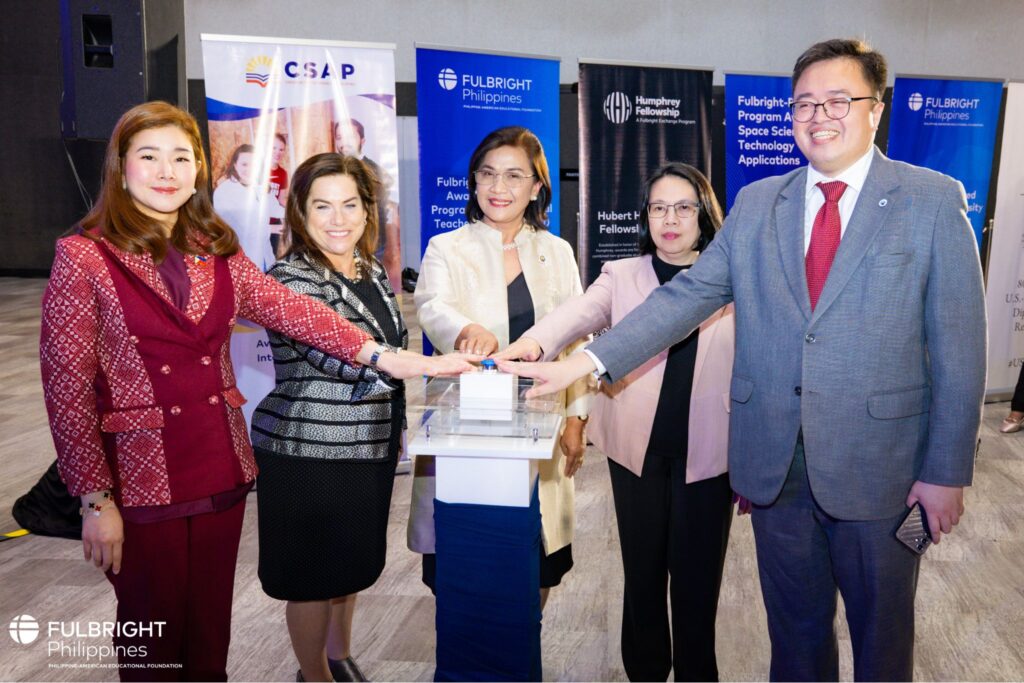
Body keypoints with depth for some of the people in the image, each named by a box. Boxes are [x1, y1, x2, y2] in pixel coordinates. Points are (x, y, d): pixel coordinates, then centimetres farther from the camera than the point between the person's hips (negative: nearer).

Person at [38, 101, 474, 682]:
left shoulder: (216, 250, 8)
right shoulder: (84, 256, -6)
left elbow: (287, 307, -3)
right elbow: (68, 387, -9)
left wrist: (383, 356, -15)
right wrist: (95, 498, -12)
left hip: (222, 470, 4)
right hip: (142, 477, -4)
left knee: (211, 630, 17)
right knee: (153, 635, 11)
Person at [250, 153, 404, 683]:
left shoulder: (374, 273, 6)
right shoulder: (290, 280, -17)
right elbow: (346, 360, -32)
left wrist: (401, 427, 19)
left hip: (370, 448, 7)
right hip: (309, 454, -7)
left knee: (354, 561, 23)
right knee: (314, 573, 11)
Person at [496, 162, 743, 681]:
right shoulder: (620, 275, 5)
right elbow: (579, 312, -15)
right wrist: (532, 344, -36)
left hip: (706, 453, 0)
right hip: (637, 449, 1)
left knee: (697, 579, 6)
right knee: (643, 575, 12)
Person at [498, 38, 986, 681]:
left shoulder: (935, 200, -3)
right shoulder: (756, 204, 6)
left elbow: (958, 345, -4)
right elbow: (685, 295, 1)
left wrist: (947, 471, -6)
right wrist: (584, 362, -8)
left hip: (880, 466, -2)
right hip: (775, 463, 3)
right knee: (795, 630, 18)